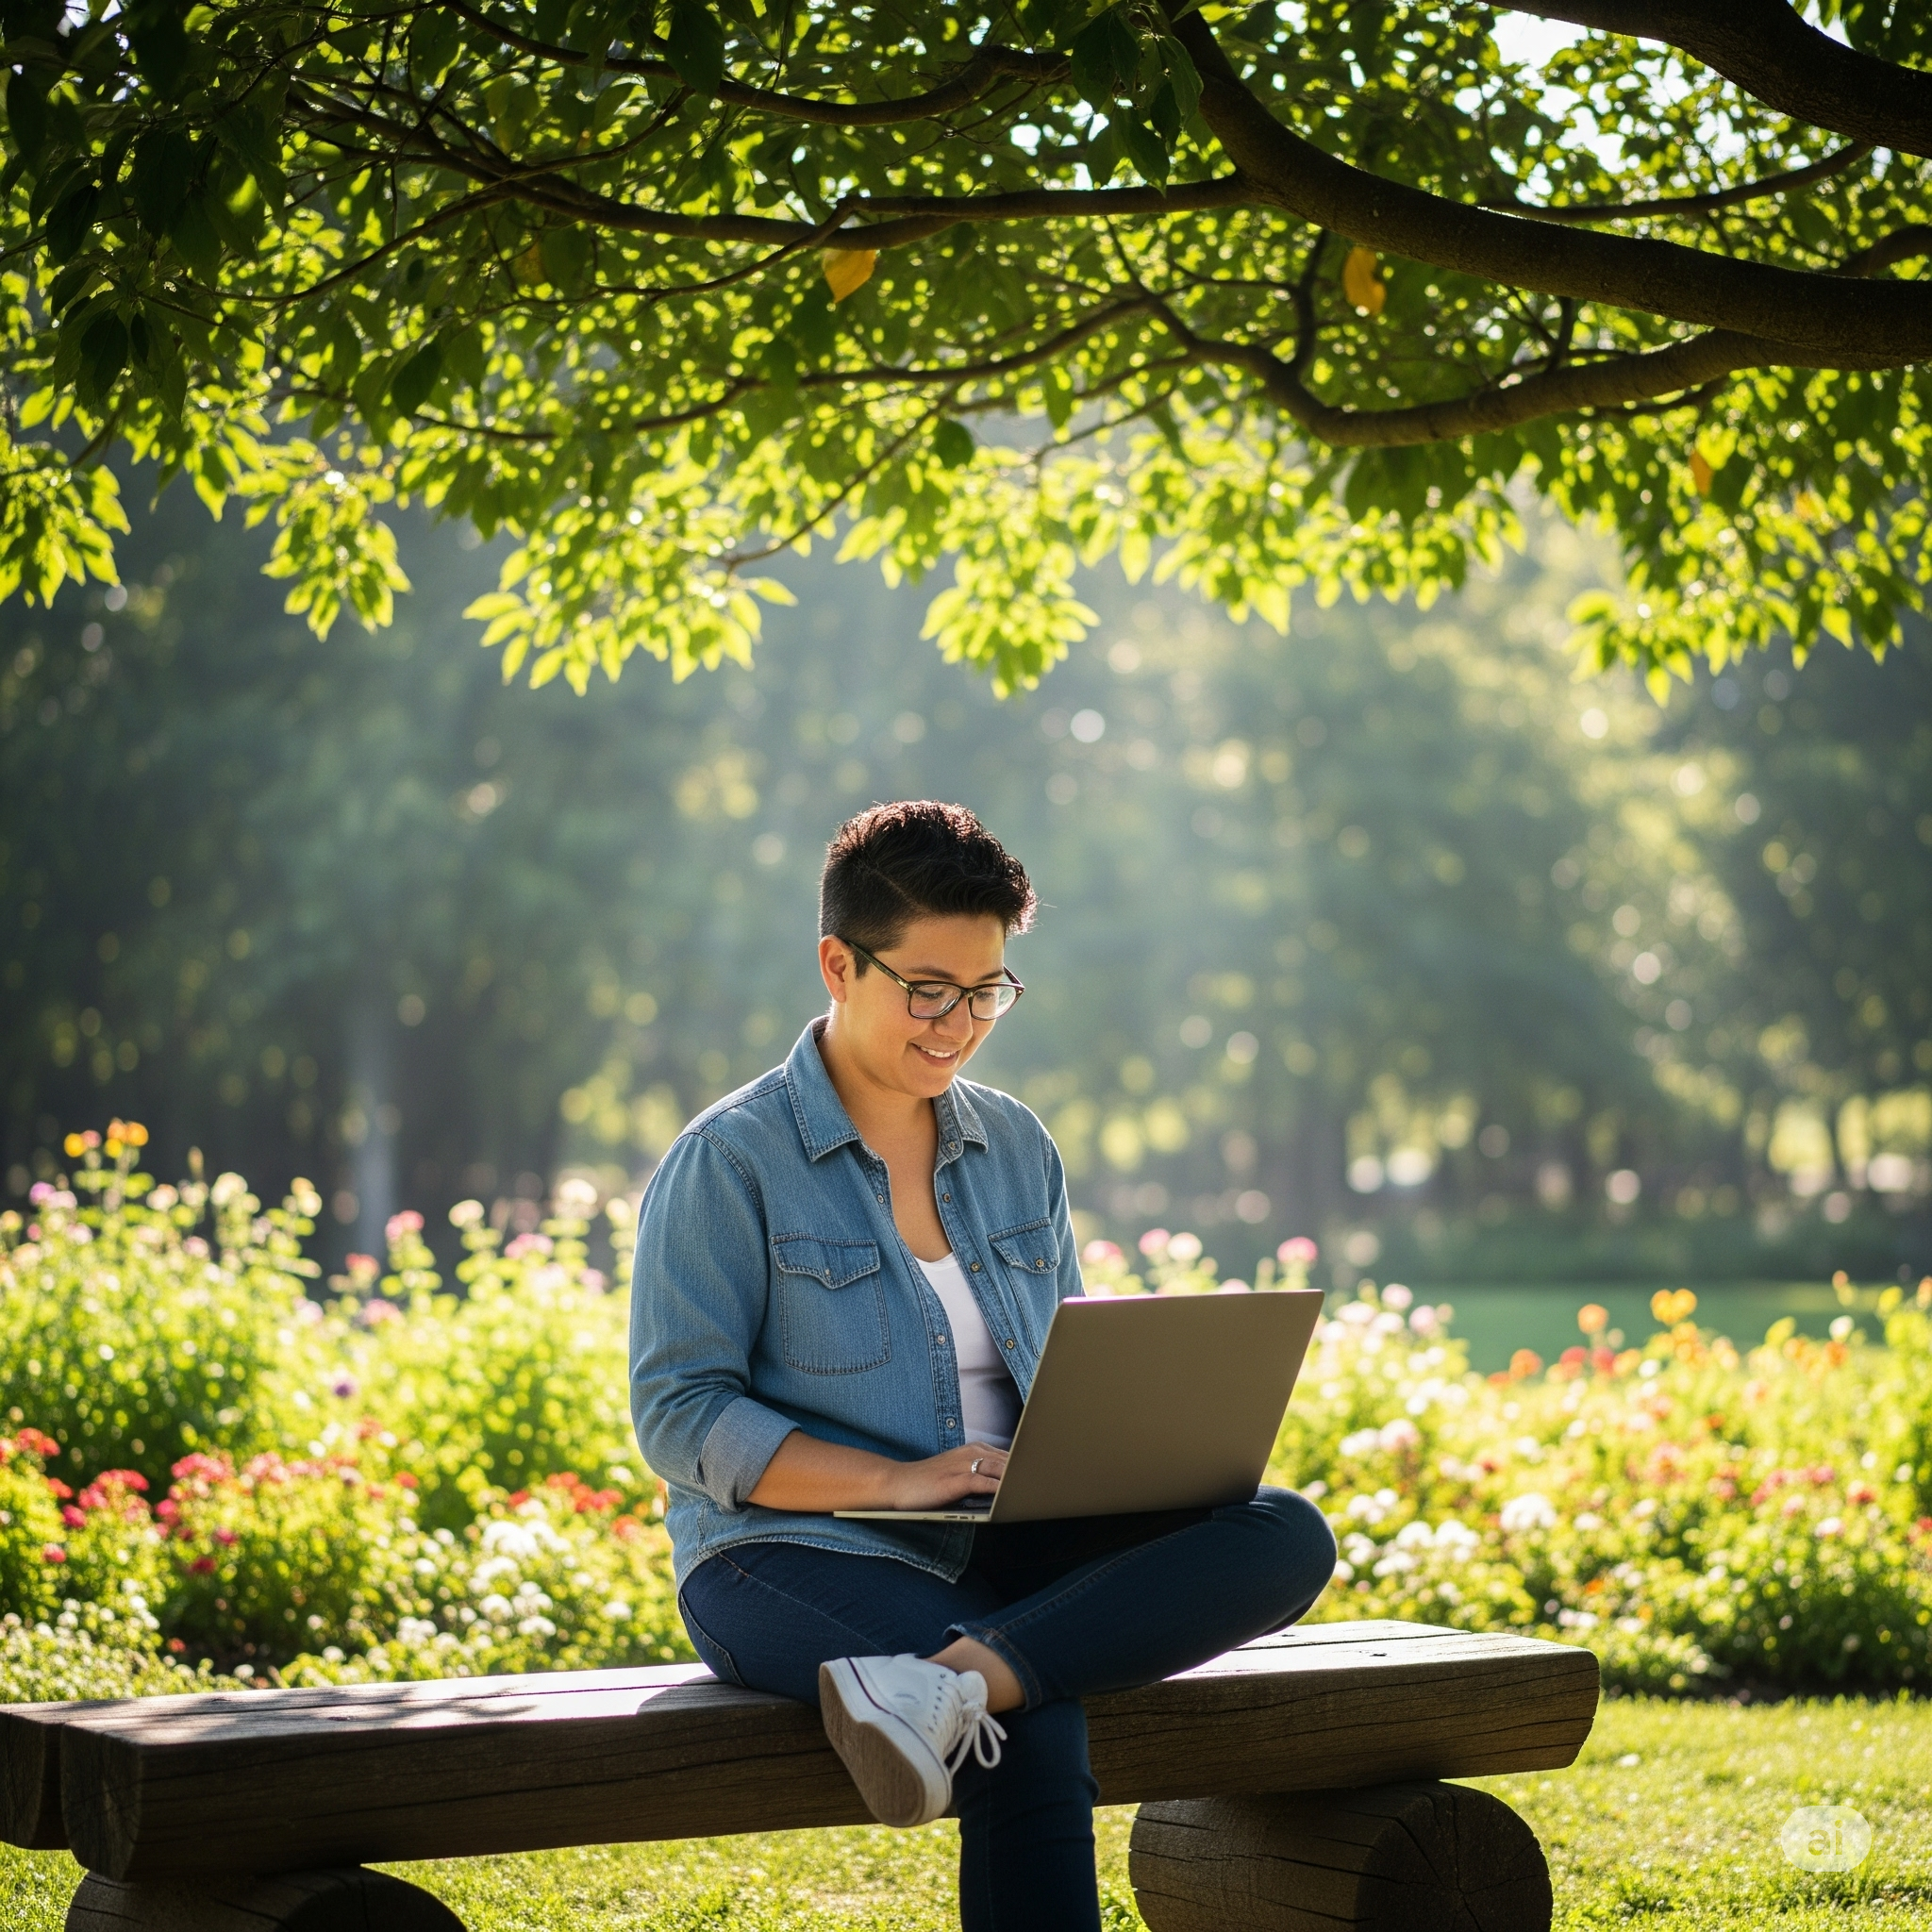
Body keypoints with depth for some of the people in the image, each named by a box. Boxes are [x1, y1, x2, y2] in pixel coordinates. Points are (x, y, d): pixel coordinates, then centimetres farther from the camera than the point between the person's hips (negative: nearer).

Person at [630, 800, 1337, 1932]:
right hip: (797, 1554, -6)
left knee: (1287, 1537, -23)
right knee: (1035, 1730, -37)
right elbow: (679, 1417, -9)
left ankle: (949, 1683, -37)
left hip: (1001, 1550, 6)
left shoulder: (1018, 1150, 15)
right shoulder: (731, 1161, -4)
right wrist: (895, 1480, -21)